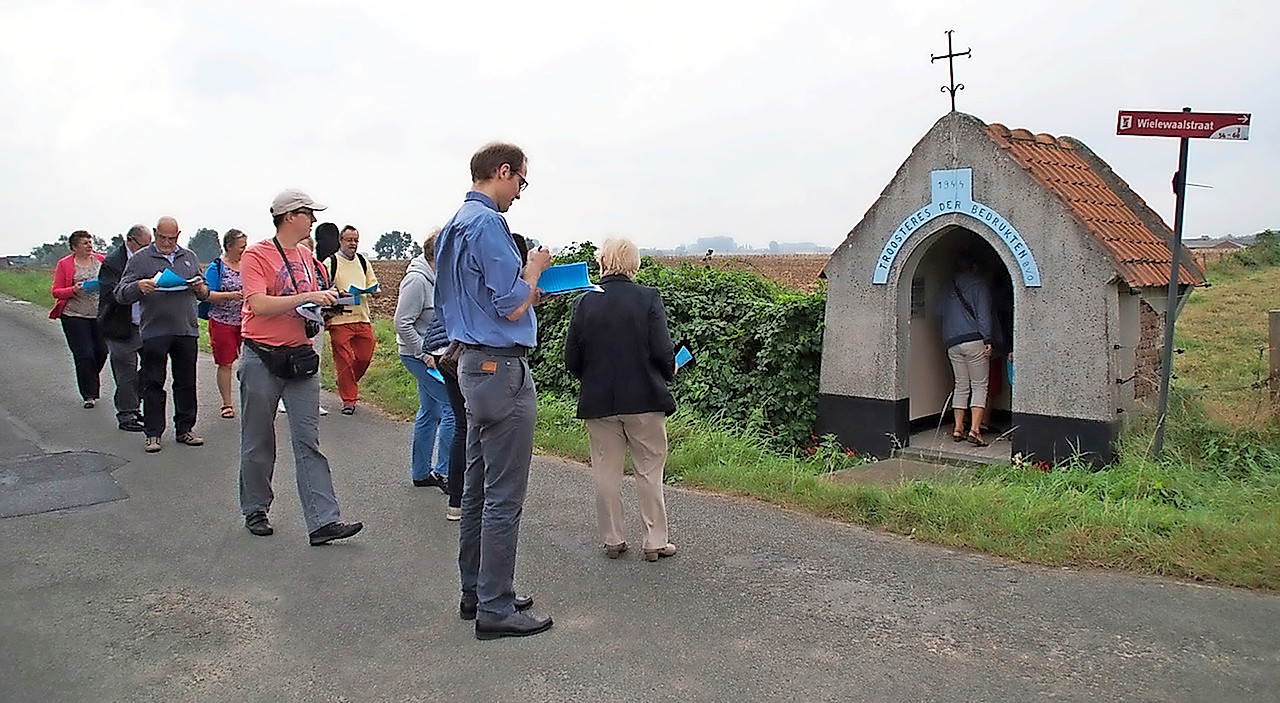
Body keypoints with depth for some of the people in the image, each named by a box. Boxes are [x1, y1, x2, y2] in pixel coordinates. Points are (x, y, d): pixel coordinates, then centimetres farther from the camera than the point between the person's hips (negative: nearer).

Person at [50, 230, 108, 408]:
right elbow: (56, 291, 2)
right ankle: (89, 395, 5)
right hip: (75, 315, -3)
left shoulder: (101, 260, 7)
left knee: (101, 351, 5)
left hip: (99, 314, 3)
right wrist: (73, 290, -17)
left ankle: (91, 378, 36)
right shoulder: (64, 264, 0)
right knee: (84, 355, -5)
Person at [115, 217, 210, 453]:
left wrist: (201, 289, -4)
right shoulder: (140, 259, 3)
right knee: (153, 384, 1)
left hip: (187, 330, 3)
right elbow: (121, 294, -2)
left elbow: (205, 291, 20)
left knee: (186, 383, 8)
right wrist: (138, 286, -23)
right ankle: (153, 434, 8)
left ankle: (184, 429, 17)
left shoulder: (189, 257, 15)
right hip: (154, 331, -3)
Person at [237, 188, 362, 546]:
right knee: (258, 443, 9)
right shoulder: (256, 255, -7)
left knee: (308, 442, 0)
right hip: (262, 359, -5)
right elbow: (260, 304, -19)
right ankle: (255, 511, 26)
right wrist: (307, 298, -23)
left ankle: (323, 521, -3)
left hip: (301, 357, 5)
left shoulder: (306, 257, 13)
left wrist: (326, 303, 4)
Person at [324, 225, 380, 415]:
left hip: (363, 318, 5)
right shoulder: (330, 262, -2)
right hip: (339, 320, -5)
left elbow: (373, 283, 22)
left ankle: (348, 385, 33)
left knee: (364, 358, 7)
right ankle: (348, 399, 5)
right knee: (344, 360, -4)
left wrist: (375, 291, -1)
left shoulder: (363, 261, 14)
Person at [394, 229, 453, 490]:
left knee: (430, 411, 13)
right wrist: (424, 355, -19)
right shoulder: (417, 280, -18)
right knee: (453, 406, -11)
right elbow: (403, 324, -20)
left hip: (433, 353, 10)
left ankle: (420, 473, 23)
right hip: (420, 356, -9)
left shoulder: (438, 278, 9)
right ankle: (443, 472, -4)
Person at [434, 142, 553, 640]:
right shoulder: (487, 224, -16)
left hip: (474, 364, 11)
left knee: (479, 487, 16)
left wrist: (531, 290, 16)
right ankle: (495, 609, 6)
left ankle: (476, 592, 28)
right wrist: (535, 268, -2)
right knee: (504, 495, -3)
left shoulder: (457, 225, 15)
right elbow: (512, 307, -19)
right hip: (501, 368, -11)